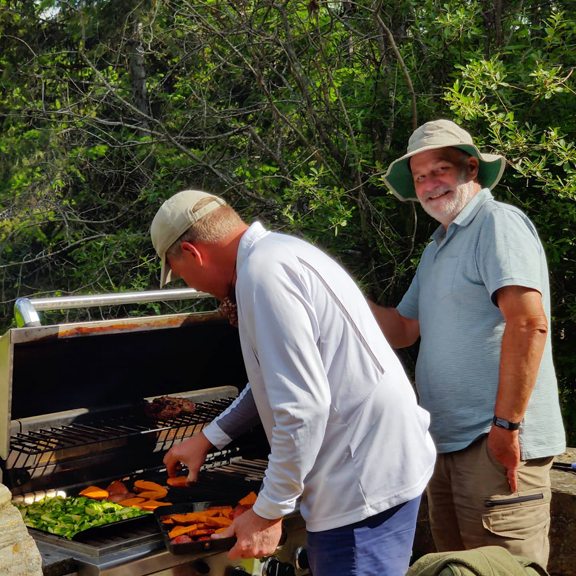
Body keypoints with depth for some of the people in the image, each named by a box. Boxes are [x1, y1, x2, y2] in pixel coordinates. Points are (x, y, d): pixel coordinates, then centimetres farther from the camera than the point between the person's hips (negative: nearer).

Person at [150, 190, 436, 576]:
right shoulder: (278, 252, 15)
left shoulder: (263, 272, -19)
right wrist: (208, 438, 30)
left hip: (366, 482, -10)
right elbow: (283, 379, 27)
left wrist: (268, 513, -15)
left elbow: (304, 407, -25)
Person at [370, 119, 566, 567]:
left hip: (497, 444, -9)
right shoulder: (437, 249, 21)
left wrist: (506, 425, -22)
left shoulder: (498, 223, -10)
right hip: (450, 443, 9)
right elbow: (403, 330, 23)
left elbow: (529, 322, -22)